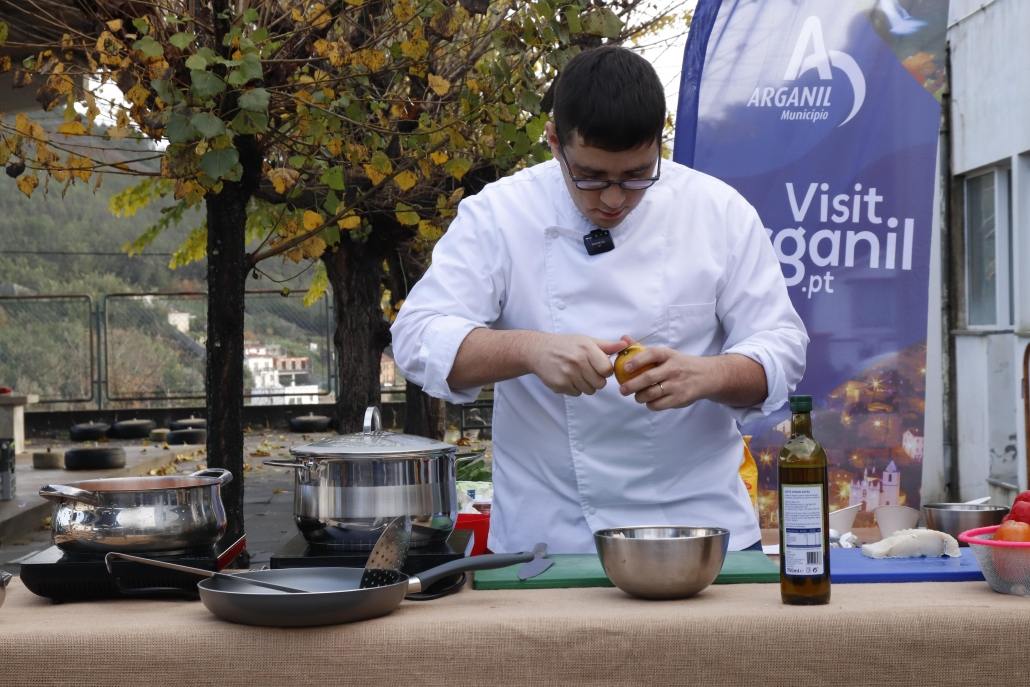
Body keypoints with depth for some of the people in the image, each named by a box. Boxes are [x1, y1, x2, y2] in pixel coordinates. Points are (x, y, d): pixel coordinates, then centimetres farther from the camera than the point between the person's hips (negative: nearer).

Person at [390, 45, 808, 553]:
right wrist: (530, 349, -29)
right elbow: (420, 339, -11)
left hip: (702, 527, 2)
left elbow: (780, 346, -3)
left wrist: (705, 375, -24)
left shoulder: (719, 212, -3)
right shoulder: (496, 216, -5)